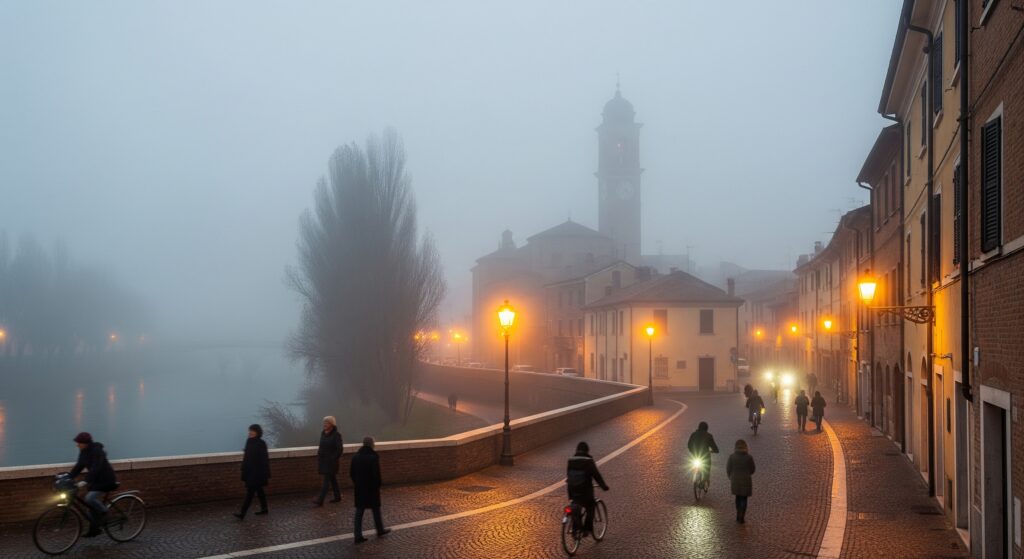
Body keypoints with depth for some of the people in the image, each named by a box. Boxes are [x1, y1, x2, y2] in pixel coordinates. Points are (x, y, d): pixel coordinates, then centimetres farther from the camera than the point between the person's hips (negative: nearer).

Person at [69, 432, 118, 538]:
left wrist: (86, 481, -38)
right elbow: (78, 466, 4)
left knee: (90, 498, -26)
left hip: (106, 480, -9)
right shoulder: (83, 452, 4)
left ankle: (105, 513, -3)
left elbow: (95, 468, -30)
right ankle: (93, 530, 21)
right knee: (93, 505, 9)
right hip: (95, 480, 9)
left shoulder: (97, 451, -22)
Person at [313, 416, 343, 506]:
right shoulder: (323, 433, 6)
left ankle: (320, 500, -11)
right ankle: (337, 496, 26)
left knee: (327, 480, -8)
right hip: (323, 460, 7)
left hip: (331, 461, -7)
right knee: (332, 478, 15)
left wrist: (333, 458, -13)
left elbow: (340, 449, -13)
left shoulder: (336, 435, -13)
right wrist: (319, 454, 7)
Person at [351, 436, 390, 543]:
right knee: (376, 510, 14)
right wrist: (378, 485, -5)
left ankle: (358, 536, 3)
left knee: (359, 512, 6)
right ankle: (380, 531, 29)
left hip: (359, 488, 4)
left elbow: (351, 473, 5)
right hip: (372, 488, -4)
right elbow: (376, 474, -19)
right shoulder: (374, 457, -17)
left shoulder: (355, 457, 0)